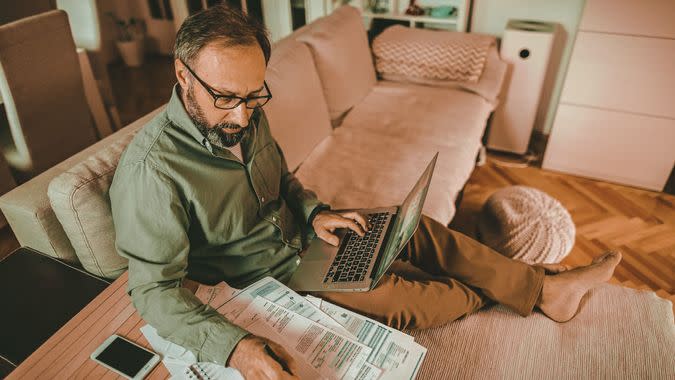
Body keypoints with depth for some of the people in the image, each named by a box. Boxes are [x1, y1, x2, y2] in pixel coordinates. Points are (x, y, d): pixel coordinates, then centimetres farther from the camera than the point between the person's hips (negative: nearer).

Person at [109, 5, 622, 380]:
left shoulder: (246, 116, -7)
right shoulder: (151, 170, -29)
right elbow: (155, 288, -26)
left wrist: (313, 212, -9)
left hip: (301, 234, 7)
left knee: (421, 232, -1)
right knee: (401, 294, -13)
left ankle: (544, 287, 14)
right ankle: (512, 291, 17)